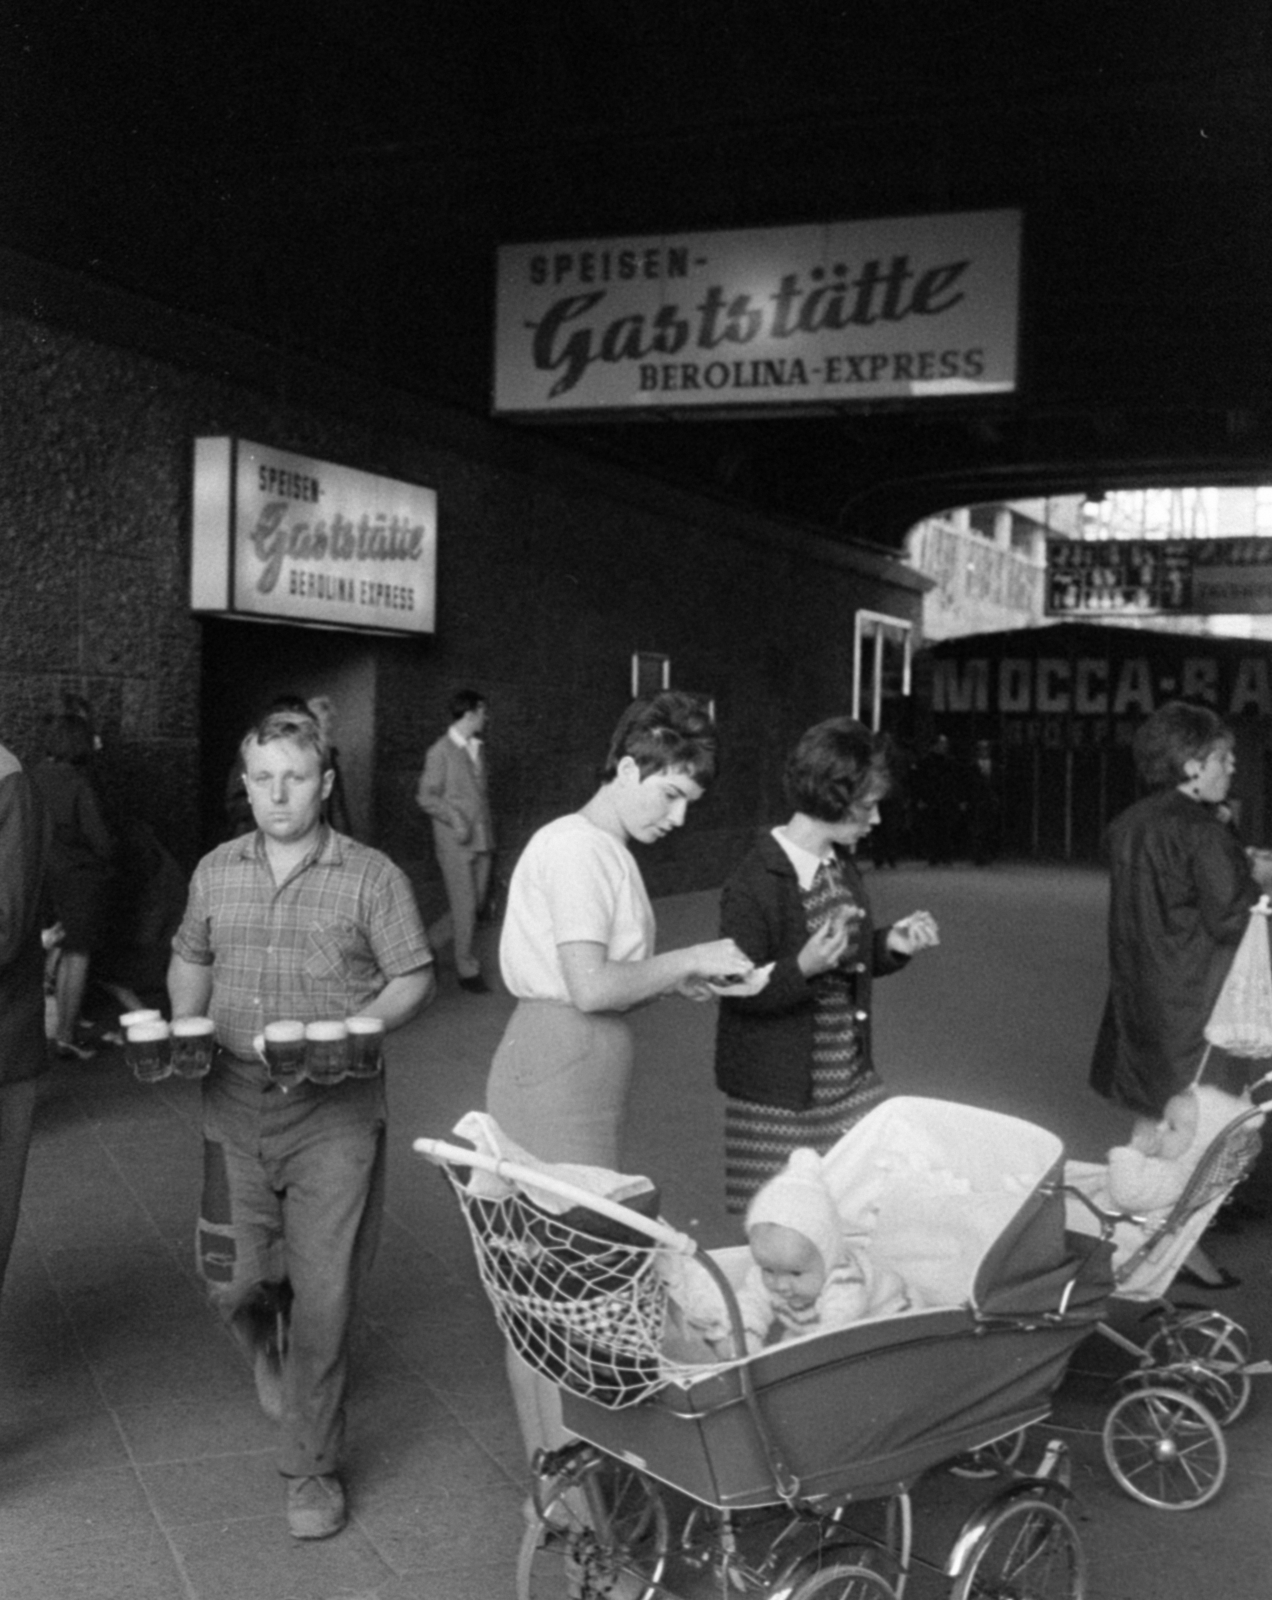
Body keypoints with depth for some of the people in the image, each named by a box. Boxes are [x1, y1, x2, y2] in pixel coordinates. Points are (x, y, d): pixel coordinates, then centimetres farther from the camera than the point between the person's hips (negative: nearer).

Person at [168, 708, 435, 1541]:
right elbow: (190, 961, 19)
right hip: (235, 1108, 3)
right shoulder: (216, 872, 6)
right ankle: (270, 1348, 48)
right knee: (234, 1279, 10)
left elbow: (414, 978, -3)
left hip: (334, 1119, -3)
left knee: (322, 1297, 1)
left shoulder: (373, 877, -6)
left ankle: (314, 1467, 20)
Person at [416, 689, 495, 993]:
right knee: (464, 905, -4)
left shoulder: (477, 749, 13)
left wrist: (486, 826, 12)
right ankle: (467, 970, 4)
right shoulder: (441, 752, -8)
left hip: (480, 839, 7)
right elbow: (425, 796, -8)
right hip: (455, 841, -7)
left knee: (476, 902, 9)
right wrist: (455, 818, -19)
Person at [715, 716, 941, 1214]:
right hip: (778, 1099, -7)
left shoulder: (842, 866, 7)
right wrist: (803, 966, -31)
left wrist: (891, 944, 1)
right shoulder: (753, 883, -17)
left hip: (852, 1081, 7)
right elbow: (743, 993, -15)